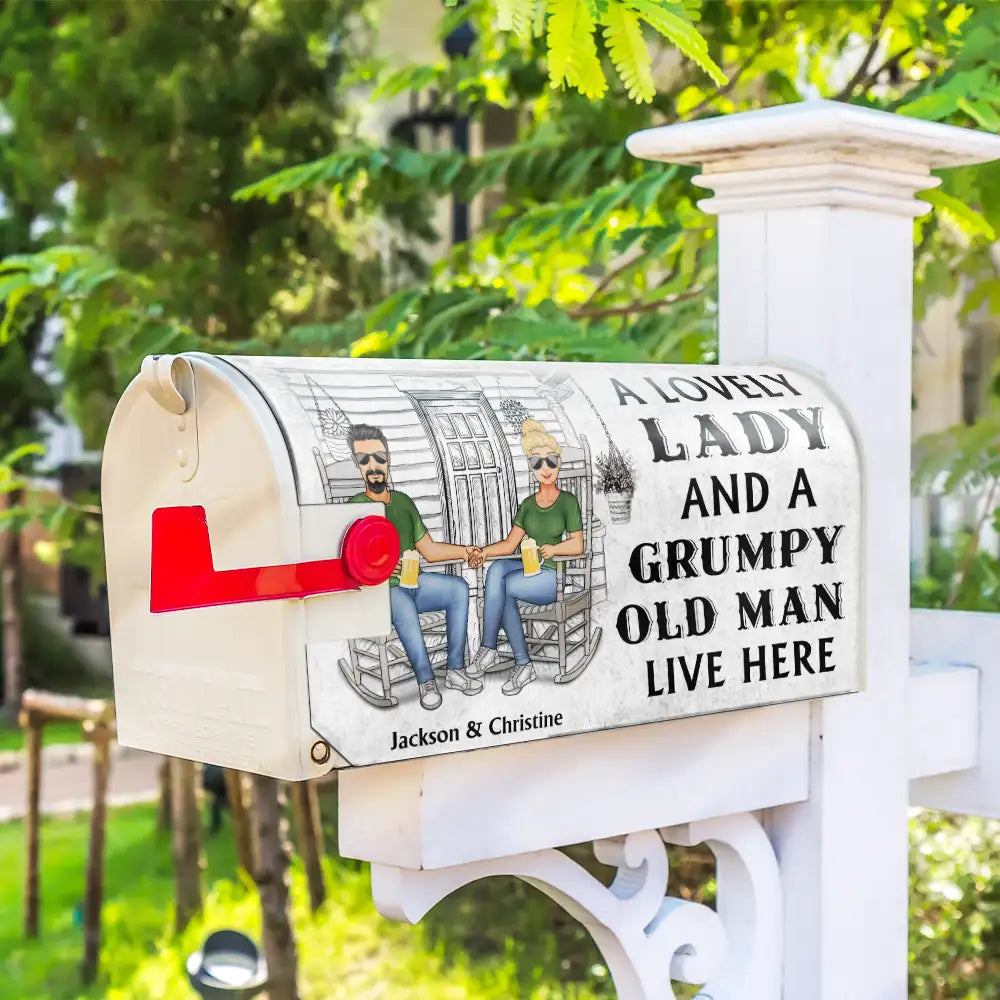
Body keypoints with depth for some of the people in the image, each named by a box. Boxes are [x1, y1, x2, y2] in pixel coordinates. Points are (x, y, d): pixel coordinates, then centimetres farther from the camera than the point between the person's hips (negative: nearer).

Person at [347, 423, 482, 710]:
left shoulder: (403, 501, 16)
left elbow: (429, 550, 17)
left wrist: (463, 551, 2)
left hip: (413, 582, 6)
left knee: (459, 587, -18)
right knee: (401, 602, -38)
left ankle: (456, 670, -16)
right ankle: (426, 681, -33)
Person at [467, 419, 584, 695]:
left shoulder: (567, 501, -1)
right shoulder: (528, 504, 15)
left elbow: (577, 545, -2)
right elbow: (510, 543, 11)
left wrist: (553, 548, -16)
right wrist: (484, 551, -5)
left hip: (557, 575, -5)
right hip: (530, 568, 5)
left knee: (502, 586, -27)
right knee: (496, 569, -27)